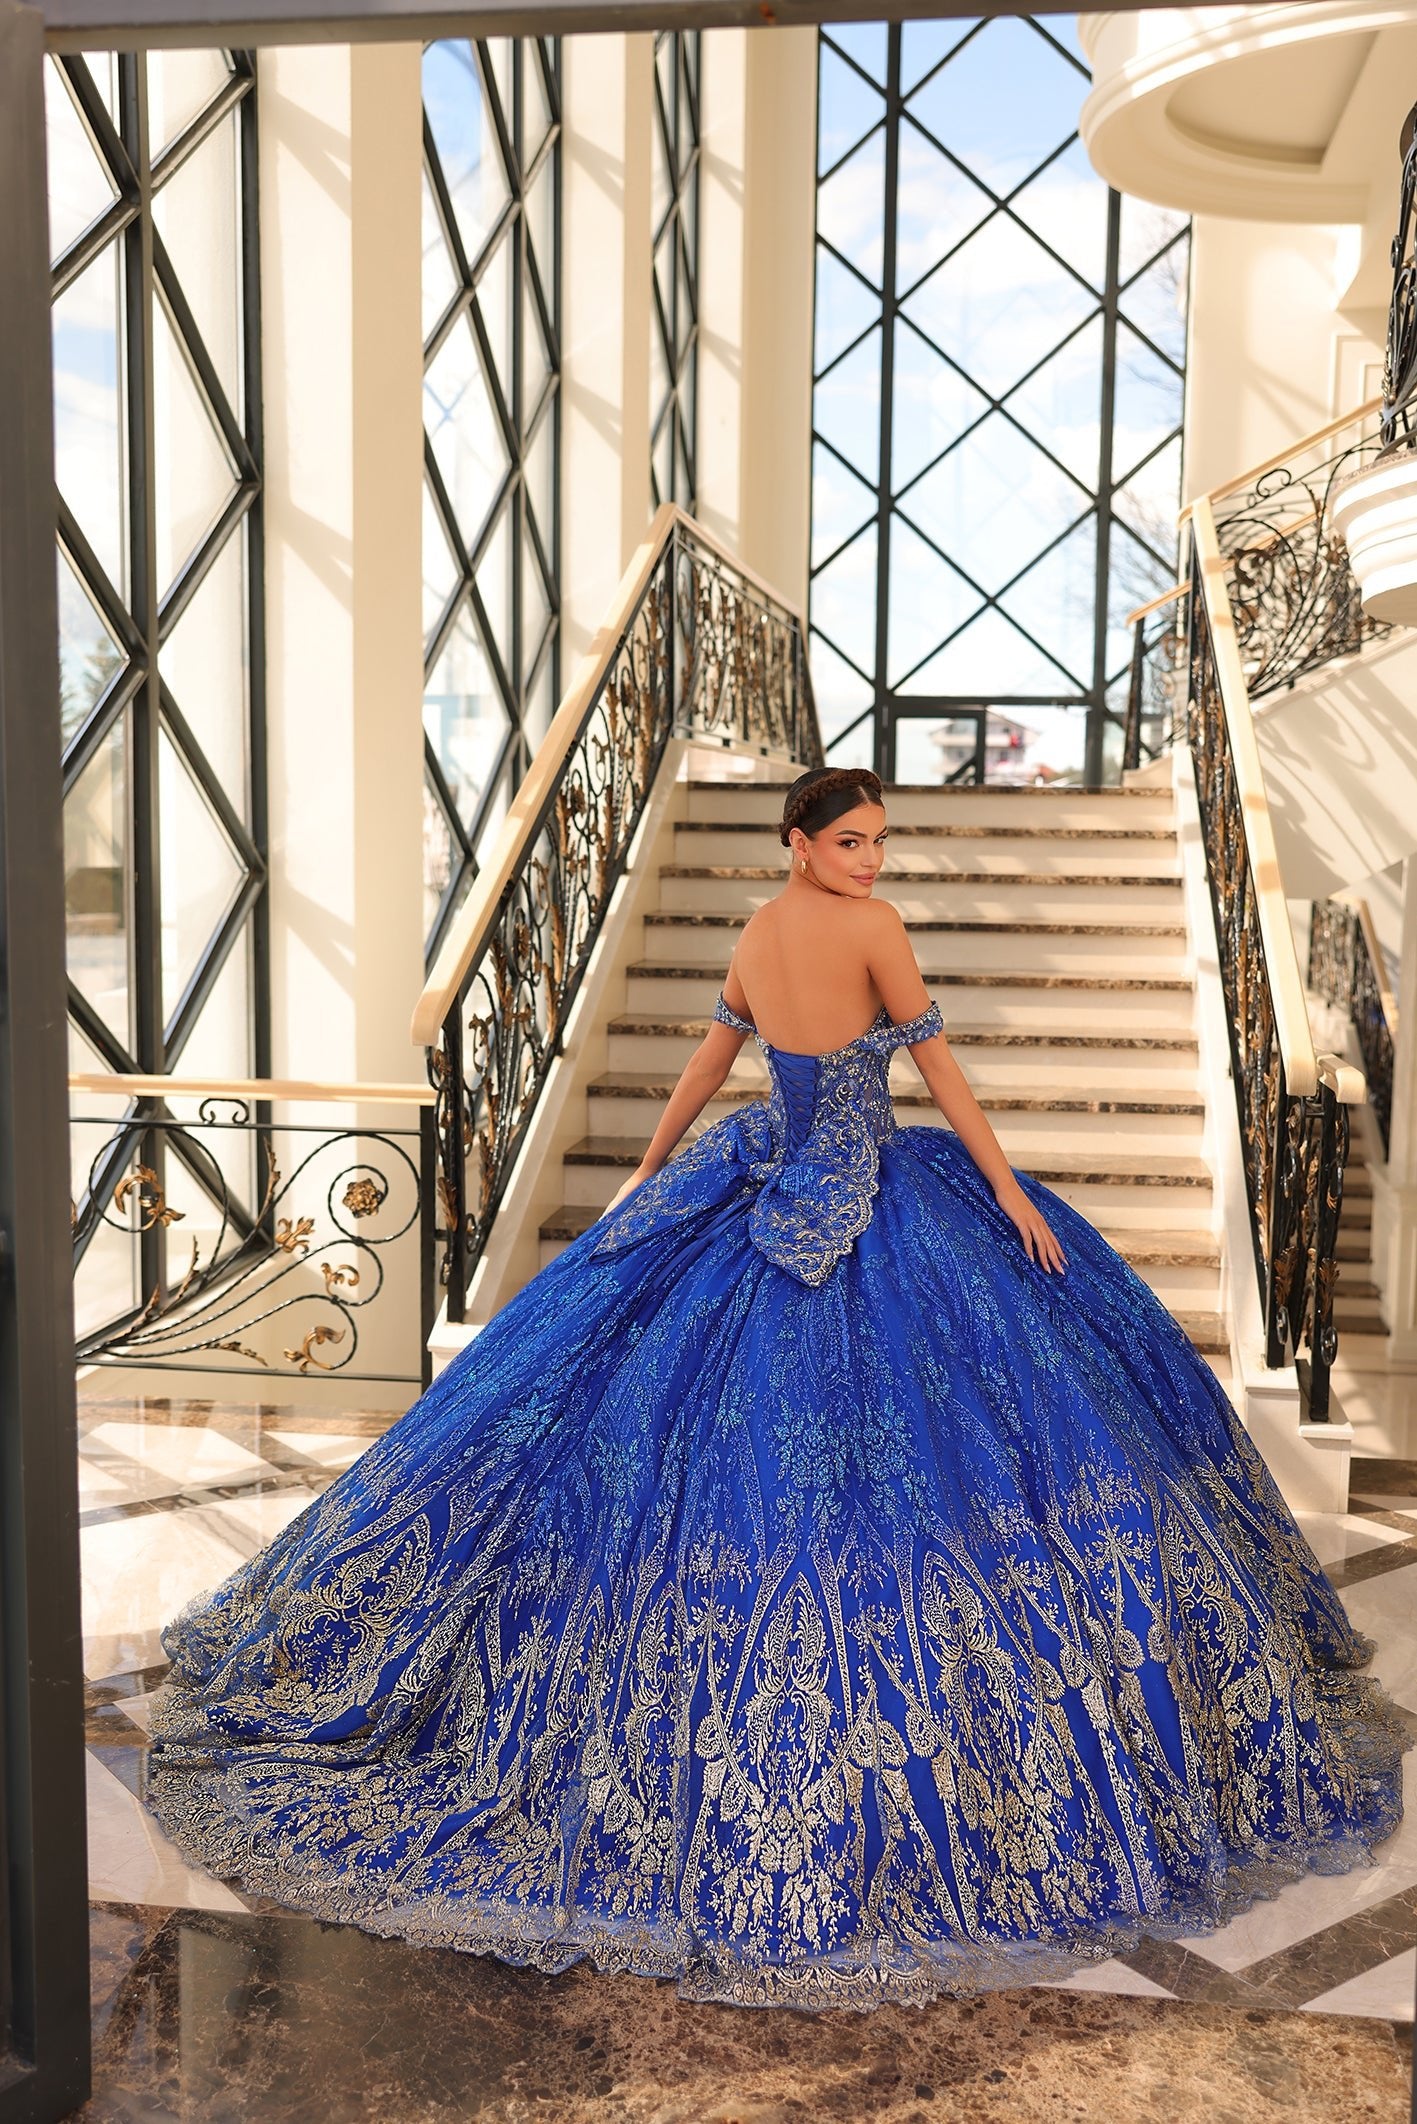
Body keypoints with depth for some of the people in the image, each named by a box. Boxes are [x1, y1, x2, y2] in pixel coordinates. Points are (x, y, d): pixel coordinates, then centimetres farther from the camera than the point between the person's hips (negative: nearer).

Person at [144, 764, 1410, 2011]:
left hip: (771, 1195, 7)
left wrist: (651, 1169, 30)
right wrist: (1007, 1185, -4)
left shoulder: (757, 934, 7)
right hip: (866, 1217, -7)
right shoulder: (874, 928, -14)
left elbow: (711, 1059, 18)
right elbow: (936, 1060, -11)